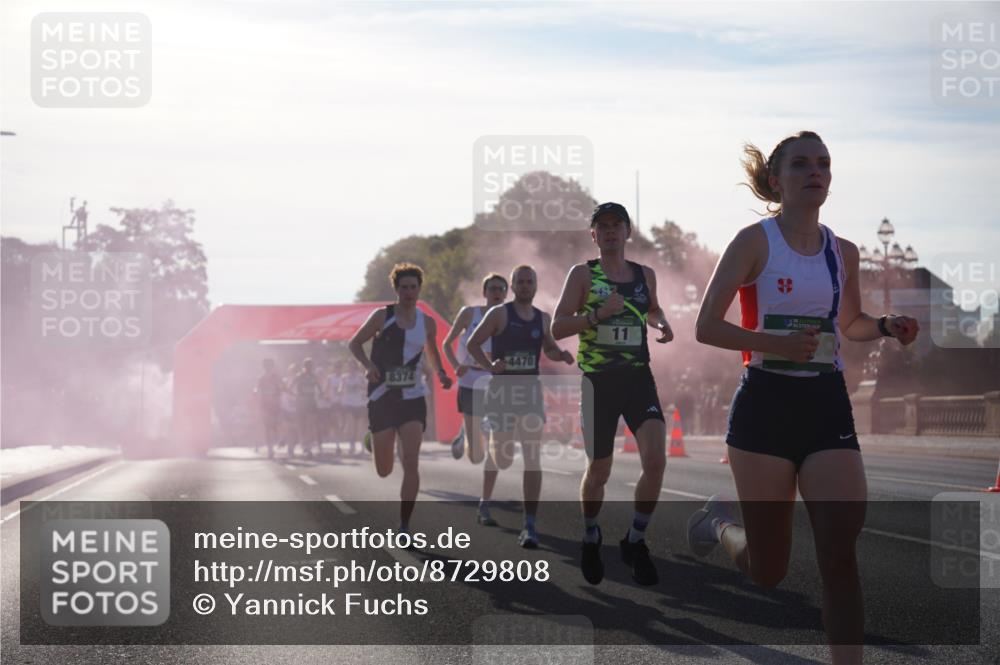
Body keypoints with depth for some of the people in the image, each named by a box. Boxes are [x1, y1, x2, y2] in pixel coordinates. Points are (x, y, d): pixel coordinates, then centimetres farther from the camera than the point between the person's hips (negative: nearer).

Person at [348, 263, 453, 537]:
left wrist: (441, 374, 3)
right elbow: (354, 343, 3)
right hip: (382, 397, -1)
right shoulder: (382, 316, -3)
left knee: (410, 460, -15)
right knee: (383, 470, 4)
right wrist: (368, 365, -16)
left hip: (413, 398, 1)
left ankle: (404, 527, -9)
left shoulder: (427, 323, 6)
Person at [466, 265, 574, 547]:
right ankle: (485, 501, 37)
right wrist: (490, 365, -17)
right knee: (501, 454, 6)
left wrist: (562, 355, 1)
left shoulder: (543, 318, 10)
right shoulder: (499, 313, -2)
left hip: (531, 388, 3)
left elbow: (549, 349, 23)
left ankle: (529, 525, -11)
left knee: (532, 458, -9)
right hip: (502, 387, -3)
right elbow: (472, 343, -2)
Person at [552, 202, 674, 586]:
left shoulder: (645, 275, 9)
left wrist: (661, 324, 7)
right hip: (599, 381, -2)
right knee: (599, 470, 7)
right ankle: (591, 538, 34)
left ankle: (635, 543, 4)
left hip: (639, 377, 2)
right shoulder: (583, 274, -2)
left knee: (655, 460, -15)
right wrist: (597, 314, -21)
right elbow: (557, 328, -7)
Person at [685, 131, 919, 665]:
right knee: (767, 571, 4)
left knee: (840, 551, -12)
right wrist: (775, 344, -23)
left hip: (827, 404, 3)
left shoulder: (843, 252, 8)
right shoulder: (756, 241, -6)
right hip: (766, 404, -3)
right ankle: (719, 521, 39)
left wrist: (886, 327, 2)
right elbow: (706, 327, -8)